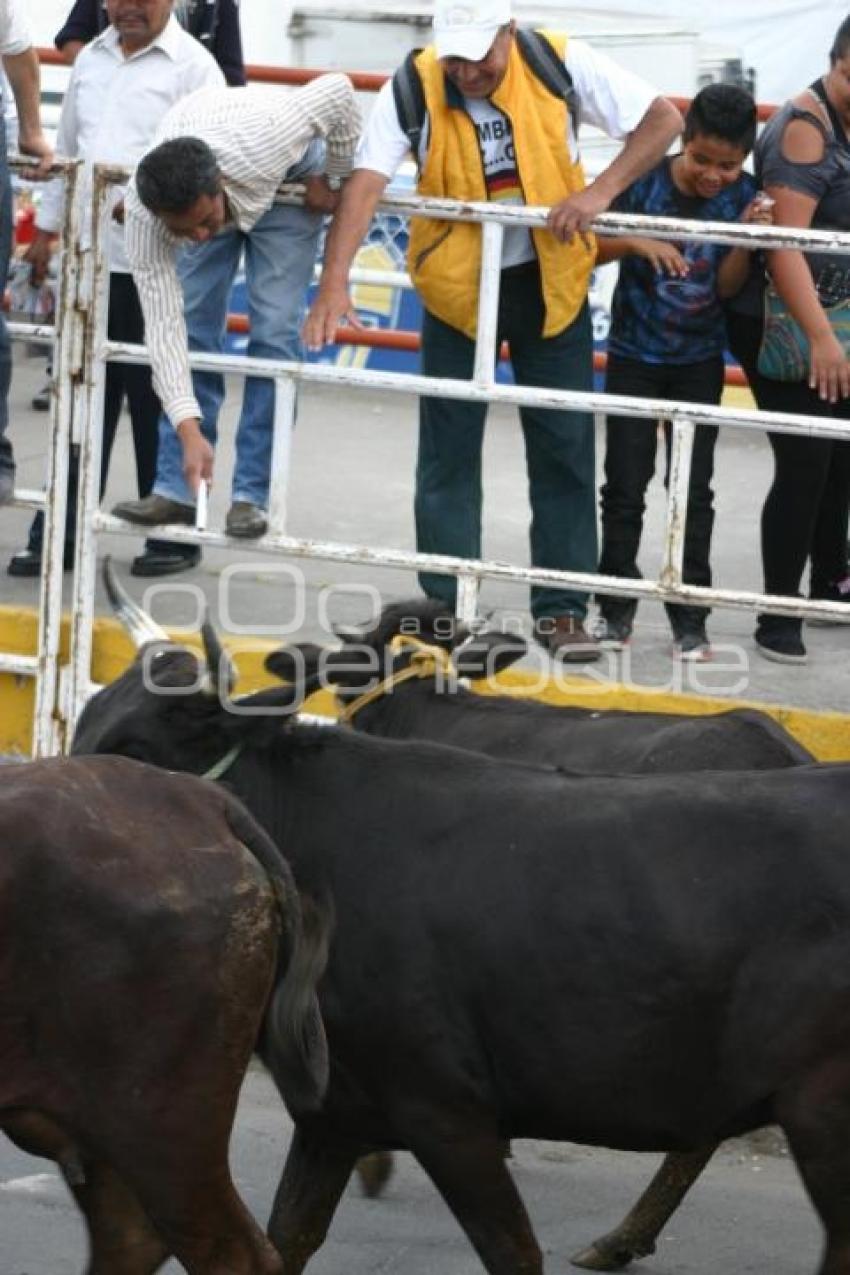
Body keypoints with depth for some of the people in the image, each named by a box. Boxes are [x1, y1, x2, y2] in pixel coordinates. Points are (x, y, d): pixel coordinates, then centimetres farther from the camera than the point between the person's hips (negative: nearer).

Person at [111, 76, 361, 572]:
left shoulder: (263, 140, -46)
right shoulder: (145, 215, -38)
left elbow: (338, 92, -28)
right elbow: (163, 326, -36)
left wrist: (332, 180, -16)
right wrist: (190, 433, -41)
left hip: (286, 177, -1)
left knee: (275, 335, -10)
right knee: (193, 330, -9)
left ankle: (253, 495, -8)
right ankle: (176, 490, -3)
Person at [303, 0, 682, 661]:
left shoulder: (560, 64, -16)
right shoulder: (415, 85, -18)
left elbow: (664, 120, -10)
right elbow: (367, 182, -28)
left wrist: (600, 190, -24)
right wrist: (335, 283, -40)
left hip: (550, 278, 1)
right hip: (456, 284, 0)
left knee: (565, 445, 3)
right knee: (449, 450, 3)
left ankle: (563, 609, 11)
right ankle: (446, 611, 12)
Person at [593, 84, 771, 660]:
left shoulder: (743, 194, -11)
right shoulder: (644, 180, -16)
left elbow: (727, 286, -10)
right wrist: (635, 241, -27)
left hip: (699, 361, 1)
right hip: (634, 355, -1)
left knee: (695, 489, 4)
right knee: (625, 485, 4)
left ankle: (690, 617, 12)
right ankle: (616, 607, 16)